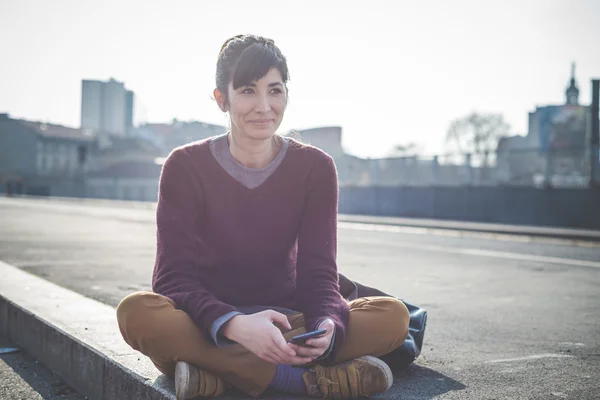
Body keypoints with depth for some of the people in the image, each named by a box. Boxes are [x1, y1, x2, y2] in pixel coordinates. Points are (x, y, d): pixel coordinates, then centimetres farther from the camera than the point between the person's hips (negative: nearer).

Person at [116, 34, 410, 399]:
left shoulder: (315, 168, -1)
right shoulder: (186, 167, -7)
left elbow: (319, 273, -6)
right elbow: (174, 277, -14)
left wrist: (327, 325, -30)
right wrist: (235, 326, -35)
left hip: (284, 319, 2)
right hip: (207, 324, -2)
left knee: (393, 316, -22)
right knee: (137, 312, -34)